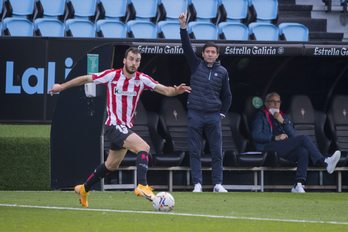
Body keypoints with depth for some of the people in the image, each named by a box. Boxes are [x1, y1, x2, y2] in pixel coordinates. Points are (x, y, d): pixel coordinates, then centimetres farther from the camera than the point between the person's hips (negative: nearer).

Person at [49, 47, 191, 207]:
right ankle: (142, 186, -34)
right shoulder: (112, 76, -11)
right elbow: (85, 79, 0)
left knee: (111, 165, 20)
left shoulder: (142, 79, -2)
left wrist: (176, 91, -30)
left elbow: (165, 90, -8)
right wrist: (62, 86, 5)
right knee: (143, 147, -26)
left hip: (126, 127, 6)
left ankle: (83, 189, 36)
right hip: (113, 125, -6)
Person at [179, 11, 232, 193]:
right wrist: (183, 27, -16)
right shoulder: (196, 65, 6)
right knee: (195, 151, -2)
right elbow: (186, 47, -5)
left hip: (213, 116, 1)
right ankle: (197, 184, 1)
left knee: (217, 151, -1)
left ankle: (218, 184, 4)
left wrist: (222, 113, 6)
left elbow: (227, 96, 15)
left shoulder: (222, 72, 8)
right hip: (195, 115, -1)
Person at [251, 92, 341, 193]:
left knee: (304, 151, -31)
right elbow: (255, 136, -1)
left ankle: (298, 185, -44)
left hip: (285, 150, 5)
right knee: (303, 138, -24)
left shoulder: (283, 116, 30)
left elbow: (294, 135, 16)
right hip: (268, 148, -5)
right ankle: (325, 163, -34)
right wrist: (275, 137, -11)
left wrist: (283, 121, 3)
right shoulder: (261, 116, 15)